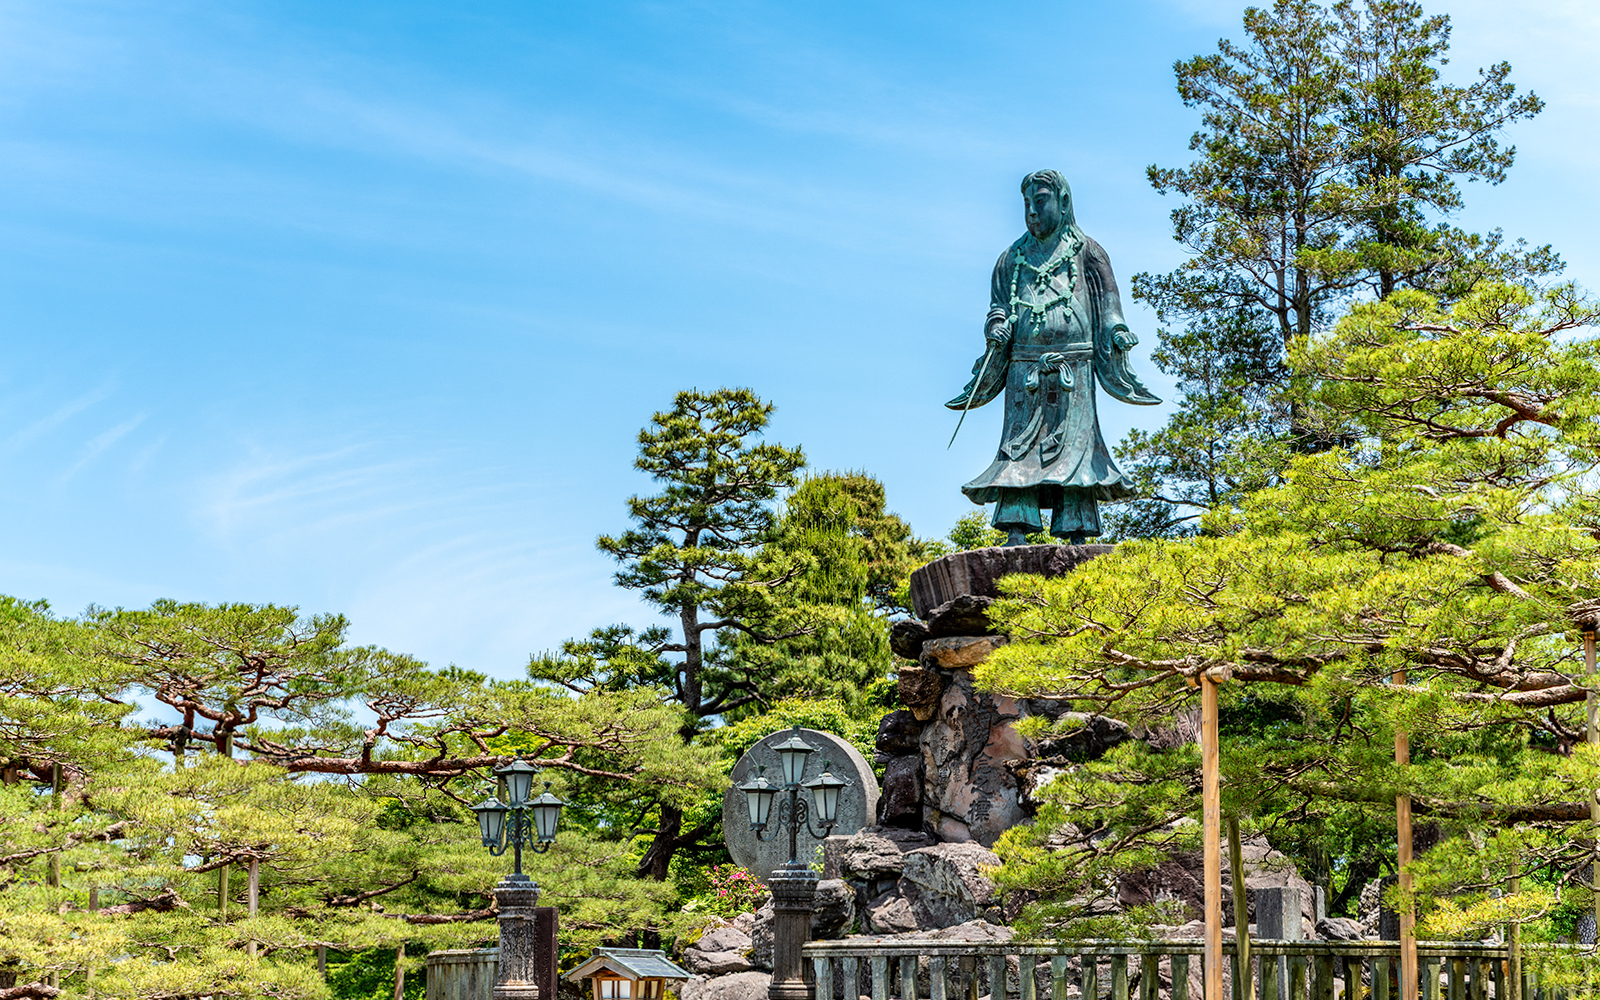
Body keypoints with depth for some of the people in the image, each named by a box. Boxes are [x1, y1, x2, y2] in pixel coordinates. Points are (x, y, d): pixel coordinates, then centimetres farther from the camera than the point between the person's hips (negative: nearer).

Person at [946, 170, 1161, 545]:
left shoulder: (1086, 252, 10)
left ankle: (1077, 536, -11)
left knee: (1074, 445, -10)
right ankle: (1017, 535, -15)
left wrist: (1118, 334, -11)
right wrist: (996, 330, -4)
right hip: (1025, 370, 2)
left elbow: (1108, 305, 7)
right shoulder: (1012, 259, 19)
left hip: (1072, 371, -2)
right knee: (1019, 449, -9)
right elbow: (998, 311, 18)